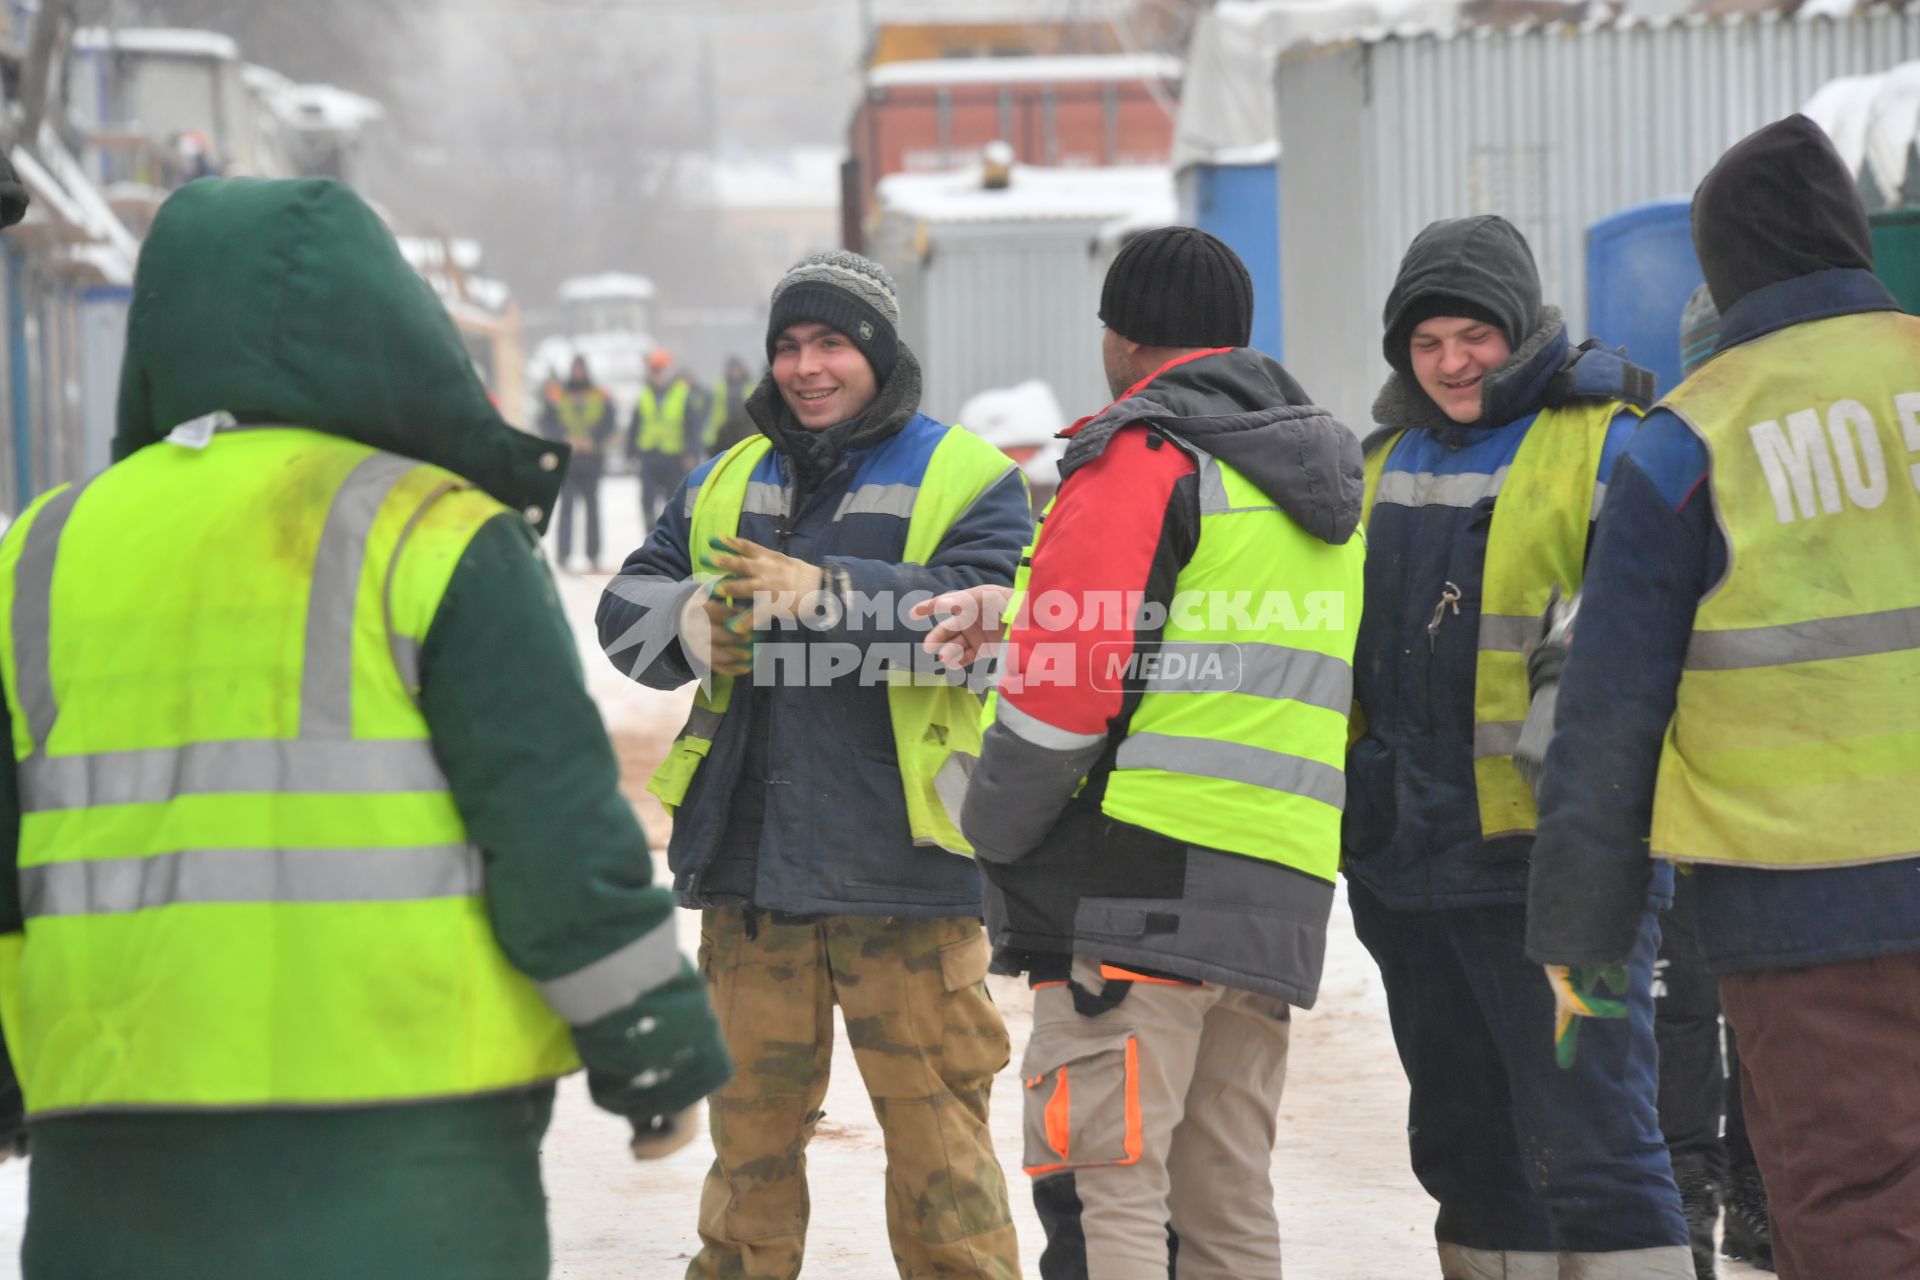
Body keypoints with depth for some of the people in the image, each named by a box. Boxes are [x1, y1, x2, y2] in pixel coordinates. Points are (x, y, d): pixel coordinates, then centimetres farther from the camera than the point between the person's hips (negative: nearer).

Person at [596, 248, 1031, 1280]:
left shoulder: (964, 479, 1)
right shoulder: (725, 485, 18)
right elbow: (626, 610, 12)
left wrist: (823, 594, -25)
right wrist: (687, 621, -12)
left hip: (897, 863, -5)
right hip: (748, 856, 5)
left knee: (934, 1119, -3)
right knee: (750, 1116, 13)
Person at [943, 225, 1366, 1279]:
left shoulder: (1143, 455, -6)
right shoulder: (1323, 488, 22)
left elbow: (1068, 677, -14)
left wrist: (992, 835, -1)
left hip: (1140, 878, -8)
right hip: (1280, 897, 8)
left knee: (1101, 1191, -10)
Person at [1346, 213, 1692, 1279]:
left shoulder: (1608, 445, -5)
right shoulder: (1384, 463, 16)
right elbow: (1339, 633, 25)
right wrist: (1352, 809, 20)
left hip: (1555, 861, -7)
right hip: (1407, 861, 7)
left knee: (1588, 1144, -11)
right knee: (1464, 1149, 16)